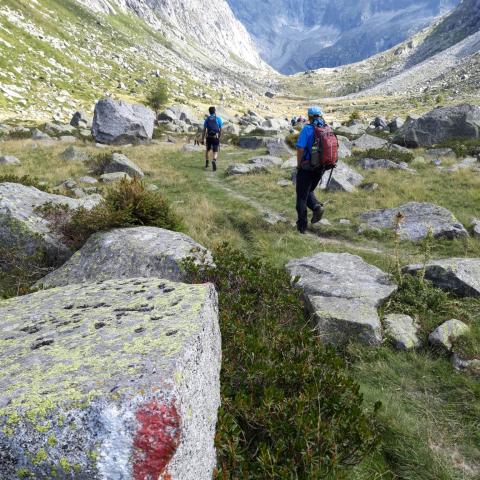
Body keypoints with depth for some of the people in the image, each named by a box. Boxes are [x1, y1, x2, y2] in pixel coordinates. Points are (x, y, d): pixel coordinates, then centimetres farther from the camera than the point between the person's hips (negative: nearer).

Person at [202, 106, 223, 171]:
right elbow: (221, 129, -1)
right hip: (216, 137, -2)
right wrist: (220, 137, 12)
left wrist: (203, 139, 2)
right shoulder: (218, 119, 0)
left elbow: (204, 130, 0)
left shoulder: (207, 119, 5)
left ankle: (206, 163, 29)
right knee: (215, 152, -2)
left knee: (208, 149, 24)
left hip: (208, 137, 2)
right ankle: (214, 161, -31)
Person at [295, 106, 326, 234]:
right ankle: (317, 206, -3)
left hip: (307, 167, -5)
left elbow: (300, 148, -18)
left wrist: (299, 165, -5)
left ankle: (302, 226, 9)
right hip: (320, 168, 5)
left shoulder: (307, 129, -13)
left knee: (302, 196, 7)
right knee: (309, 191, 25)